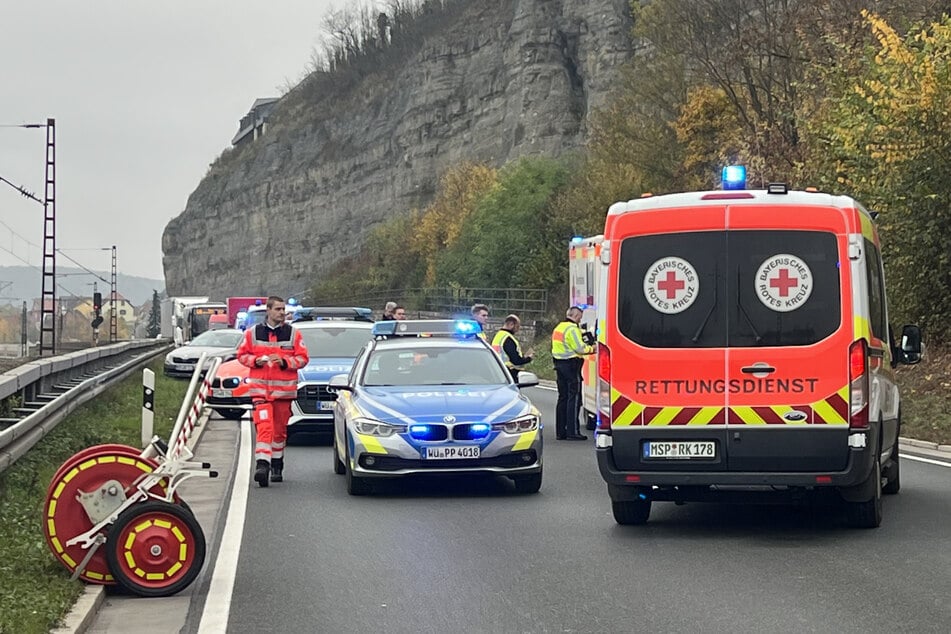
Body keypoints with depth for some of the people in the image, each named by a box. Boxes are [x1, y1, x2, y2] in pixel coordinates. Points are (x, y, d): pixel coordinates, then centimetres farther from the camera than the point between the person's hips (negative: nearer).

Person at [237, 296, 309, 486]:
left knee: (280, 430, 9)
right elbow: (242, 355, 12)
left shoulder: (293, 333, 5)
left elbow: (302, 358, 5)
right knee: (263, 426, -16)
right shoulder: (252, 333, 6)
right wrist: (256, 361, -7)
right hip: (259, 387, -1)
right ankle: (262, 465, -24)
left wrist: (285, 362, -12)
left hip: (284, 389, 1)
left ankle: (277, 467, 25)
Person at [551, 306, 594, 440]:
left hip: (559, 364, 9)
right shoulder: (572, 329, -13)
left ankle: (560, 431, 12)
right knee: (574, 398, -7)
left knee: (562, 397, 12)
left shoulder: (558, 328, 17)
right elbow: (580, 348, -17)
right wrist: (592, 349, -1)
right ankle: (573, 431, -9)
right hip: (571, 365, -9)